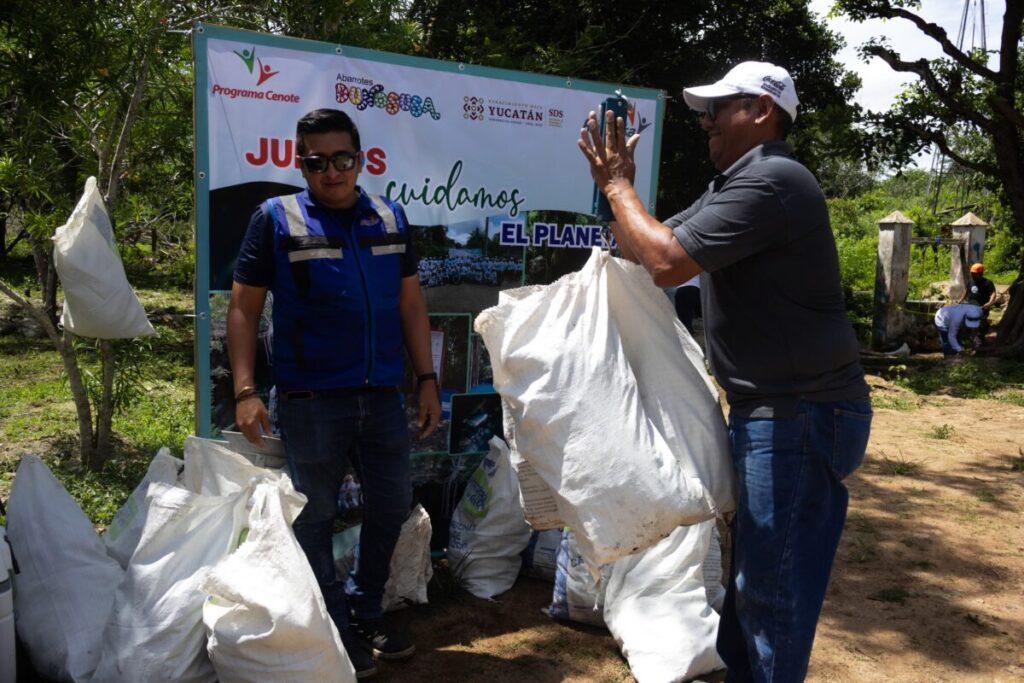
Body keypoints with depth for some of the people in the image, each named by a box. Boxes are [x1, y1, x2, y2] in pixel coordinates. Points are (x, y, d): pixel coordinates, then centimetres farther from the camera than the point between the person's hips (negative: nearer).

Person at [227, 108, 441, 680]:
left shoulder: (391, 218, 8)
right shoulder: (277, 219, -3)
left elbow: (412, 303, 10)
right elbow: (244, 307, -3)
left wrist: (427, 380, 6)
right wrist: (245, 390, -11)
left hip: (382, 395, 4)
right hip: (311, 398, -4)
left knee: (394, 505, 14)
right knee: (316, 517, 8)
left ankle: (364, 614, 36)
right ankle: (337, 636, 26)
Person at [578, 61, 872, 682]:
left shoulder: (770, 181, -18)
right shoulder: (734, 186, 16)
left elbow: (667, 263, -24)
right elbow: (644, 250, 20)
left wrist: (618, 184, -11)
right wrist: (617, 184, 7)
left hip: (803, 416, -11)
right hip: (766, 410, 11)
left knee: (774, 588, 1)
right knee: (748, 573, 23)